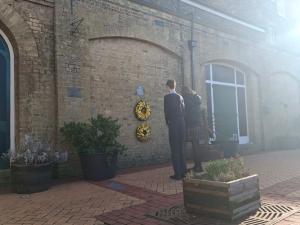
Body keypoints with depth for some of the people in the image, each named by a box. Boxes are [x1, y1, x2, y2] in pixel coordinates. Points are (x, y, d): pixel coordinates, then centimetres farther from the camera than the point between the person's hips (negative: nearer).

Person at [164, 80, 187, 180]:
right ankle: (183, 171, 19)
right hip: (181, 125, 6)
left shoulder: (167, 97, -6)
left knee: (174, 150, -1)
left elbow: (166, 111, -7)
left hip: (173, 125, -5)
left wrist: (168, 122, 7)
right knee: (181, 149, 15)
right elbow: (183, 111, 6)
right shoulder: (180, 97, 9)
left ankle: (177, 174, 0)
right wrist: (181, 122, 11)